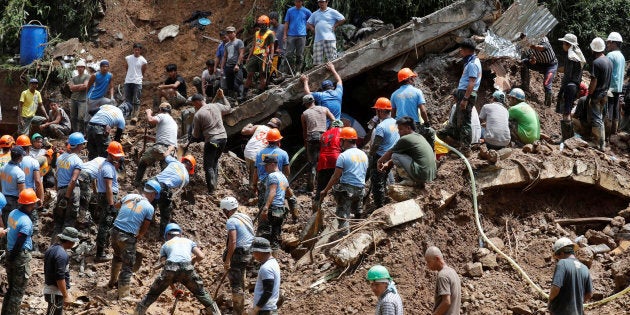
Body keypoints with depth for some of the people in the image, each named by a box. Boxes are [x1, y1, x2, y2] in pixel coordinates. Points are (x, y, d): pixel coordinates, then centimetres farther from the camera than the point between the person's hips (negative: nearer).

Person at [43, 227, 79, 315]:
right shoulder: (61, 254, -22)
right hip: (56, 291, -10)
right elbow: (60, 278, -26)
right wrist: (66, 296, -22)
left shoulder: (52, 248, 10)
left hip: (49, 287, 10)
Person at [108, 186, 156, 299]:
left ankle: (112, 281, 49)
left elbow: (116, 205, 25)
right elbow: (144, 229, -2)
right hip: (128, 237, -6)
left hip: (115, 231, 6)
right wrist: (138, 238, 16)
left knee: (117, 256, 31)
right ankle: (123, 296, 1)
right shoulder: (149, 208, -7)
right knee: (127, 266, 3)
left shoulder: (129, 196, 5)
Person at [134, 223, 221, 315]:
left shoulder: (165, 245, 31)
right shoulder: (188, 241, 33)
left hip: (170, 268, 0)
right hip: (187, 269, 0)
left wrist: (174, 289, 26)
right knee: (201, 294, 20)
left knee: (152, 294, 15)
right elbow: (201, 256, 18)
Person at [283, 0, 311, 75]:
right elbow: (286, 23, 8)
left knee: (300, 55, 3)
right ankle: (286, 71, -1)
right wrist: (285, 34, 2)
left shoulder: (306, 11, 4)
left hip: (301, 35, 0)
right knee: (289, 54, -3)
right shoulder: (290, 11, 7)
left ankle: (298, 71, 11)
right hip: (291, 35, 0)